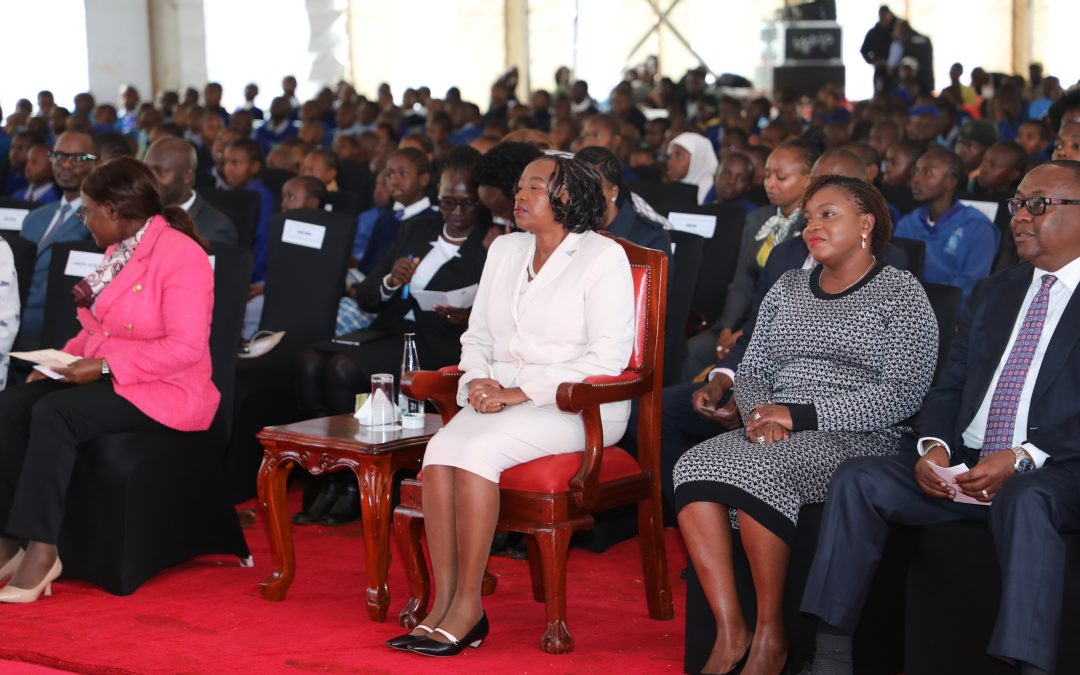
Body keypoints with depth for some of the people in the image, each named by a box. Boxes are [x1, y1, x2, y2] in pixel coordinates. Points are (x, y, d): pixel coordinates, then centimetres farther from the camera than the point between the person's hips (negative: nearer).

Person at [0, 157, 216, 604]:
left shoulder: (180, 255, -15)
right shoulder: (119, 250, 13)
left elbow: (185, 347, -23)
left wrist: (105, 366, -24)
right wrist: (63, 360, 2)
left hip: (164, 391, -9)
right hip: (107, 377, 9)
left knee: (54, 413, -29)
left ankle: (41, 549, -25)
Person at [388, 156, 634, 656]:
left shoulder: (603, 257, -4)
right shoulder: (504, 250, 17)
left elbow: (609, 356, -13)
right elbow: (477, 336, 20)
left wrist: (522, 392, -18)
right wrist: (479, 380, -4)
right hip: (501, 396, 6)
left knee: (476, 450, -30)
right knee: (441, 450, -25)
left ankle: (468, 607, -24)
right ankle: (444, 602, -24)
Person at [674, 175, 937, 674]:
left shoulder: (901, 294, 1)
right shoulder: (788, 288, 20)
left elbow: (902, 393, -10)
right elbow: (751, 369, 18)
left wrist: (799, 415, -14)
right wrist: (759, 414, -7)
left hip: (858, 440, -6)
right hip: (773, 436, 6)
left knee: (757, 470, -34)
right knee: (695, 466, -24)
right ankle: (729, 631, -22)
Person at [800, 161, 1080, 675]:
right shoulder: (991, 293, 21)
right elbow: (947, 388, 17)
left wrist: (1023, 457, -22)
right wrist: (933, 446, -5)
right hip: (961, 467, 6)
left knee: (1026, 501, -39)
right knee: (857, 479, -15)